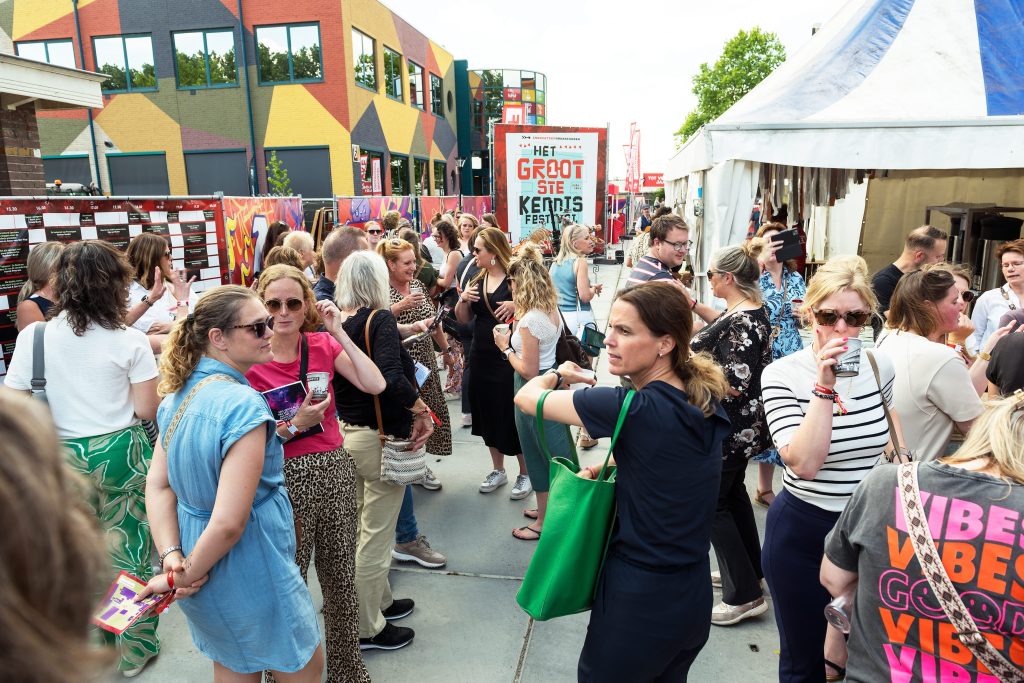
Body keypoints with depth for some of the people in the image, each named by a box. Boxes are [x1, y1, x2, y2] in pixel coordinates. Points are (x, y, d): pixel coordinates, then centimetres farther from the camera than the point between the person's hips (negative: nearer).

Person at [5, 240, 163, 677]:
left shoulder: (32, 337, -7)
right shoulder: (130, 341, -13)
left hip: (62, 458, 2)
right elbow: (146, 410, -10)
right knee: (126, 553, 12)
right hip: (122, 454, -2)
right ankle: (133, 651, 27)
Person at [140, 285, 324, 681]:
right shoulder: (244, 404, -28)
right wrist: (181, 578, -15)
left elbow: (157, 486, 1)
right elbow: (229, 524, -30)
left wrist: (172, 555, -7)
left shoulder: (177, 396, -1)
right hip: (251, 570, -8)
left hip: (195, 552, 8)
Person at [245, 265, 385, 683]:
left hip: (335, 469, 4)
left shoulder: (323, 345, 2)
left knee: (341, 578, 16)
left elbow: (375, 385, -11)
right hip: (284, 478, -4)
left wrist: (339, 333, -10)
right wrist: (294, 425, -23)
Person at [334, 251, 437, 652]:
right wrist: (422, 409, -20)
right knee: (375, 535, 6)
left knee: (362, 526, 22)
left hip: (344, 433, 8)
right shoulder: (380, 319, -18)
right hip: (379, 438, -8)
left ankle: (380, 600, 41)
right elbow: (390, 377, -32)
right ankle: (368, 629, 21)